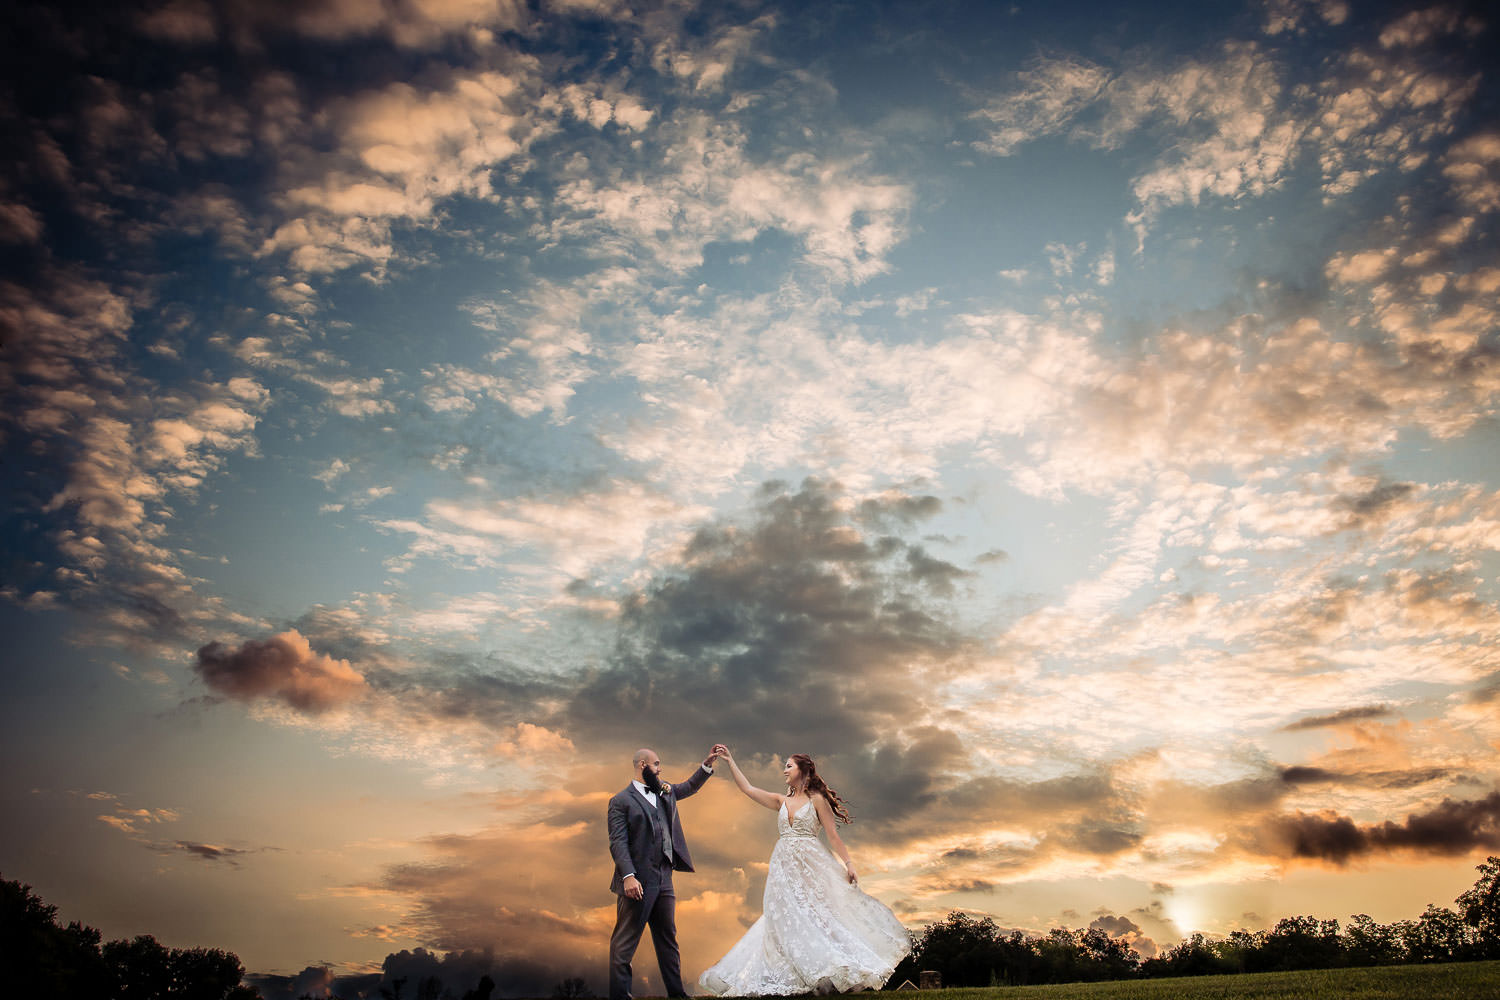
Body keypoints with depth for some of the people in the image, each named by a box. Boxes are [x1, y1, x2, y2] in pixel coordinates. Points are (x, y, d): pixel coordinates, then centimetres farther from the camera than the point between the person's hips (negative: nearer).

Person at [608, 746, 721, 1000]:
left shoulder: (665, 791, 14)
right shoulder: (621, 800, -7)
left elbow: (690, 787, 31)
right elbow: (618, 843, -14)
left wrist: (707, 764, 17)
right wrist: (628, 876, -24)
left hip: (664, 879, 8)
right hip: (638, 883, -7)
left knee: (668, 939, 15)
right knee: (625, 941, 0)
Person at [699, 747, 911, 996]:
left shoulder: (817, 799, 1)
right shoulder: (781, 801, 14)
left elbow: (833, 836, -3)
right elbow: (748, 789, 12)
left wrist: (848, 863, -12)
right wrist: (730, 762, 12)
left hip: (810, 863, -5)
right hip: (784, 865, 5)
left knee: (816, 914, -10)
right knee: (787, 919, -1)